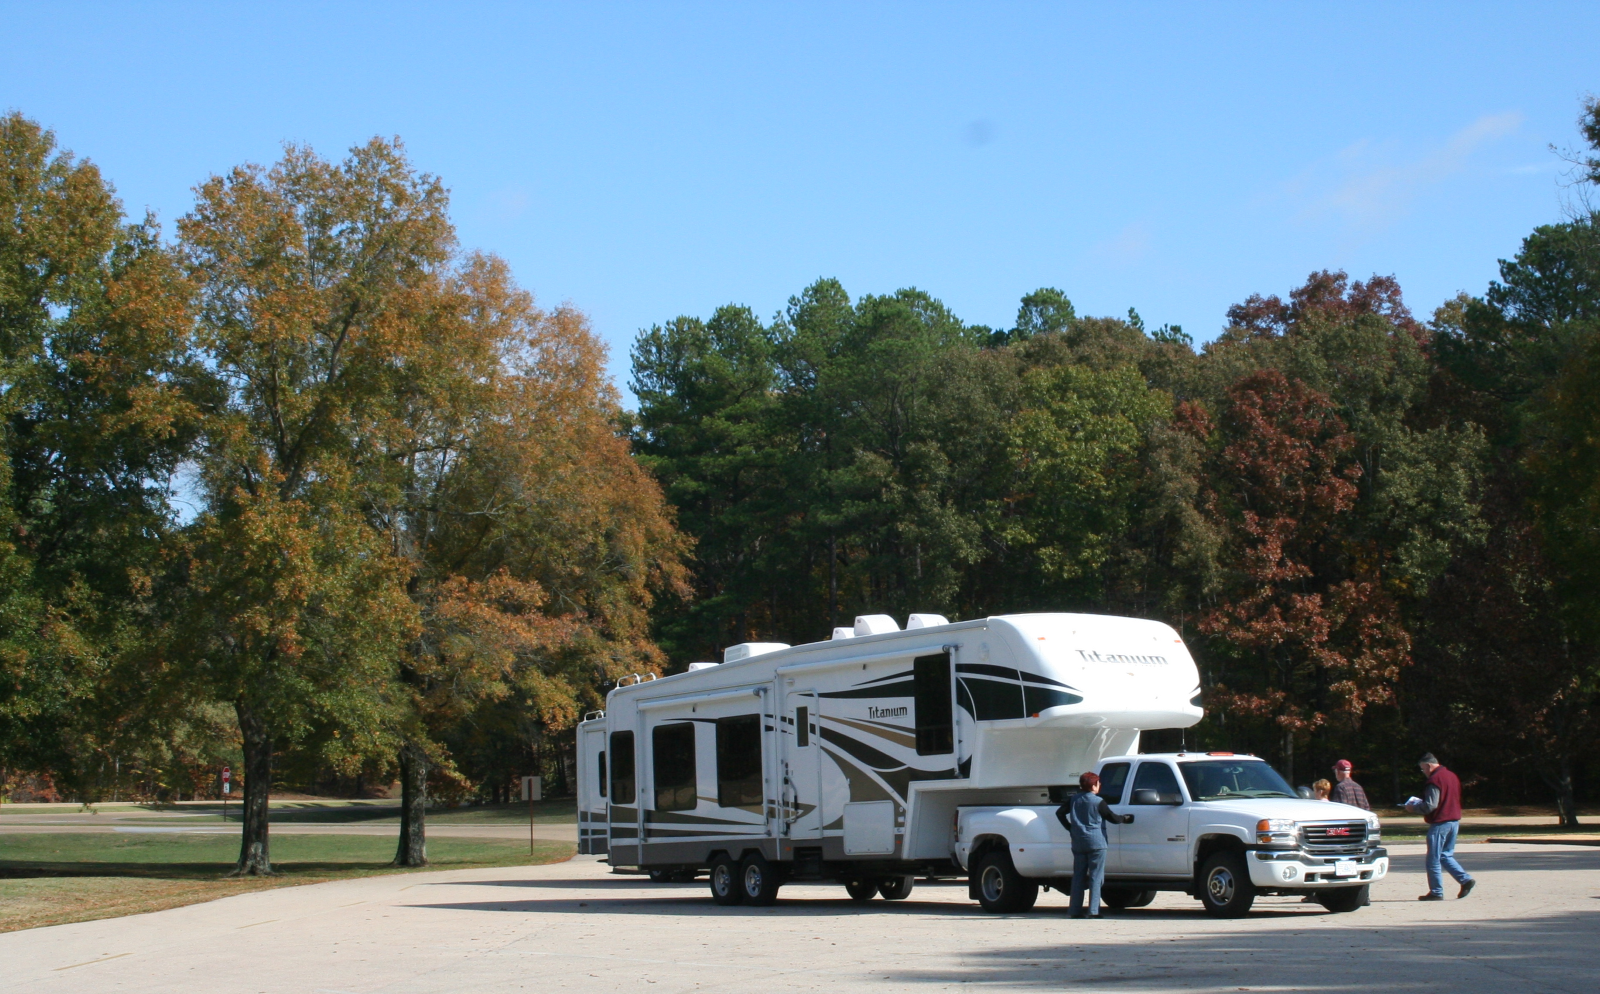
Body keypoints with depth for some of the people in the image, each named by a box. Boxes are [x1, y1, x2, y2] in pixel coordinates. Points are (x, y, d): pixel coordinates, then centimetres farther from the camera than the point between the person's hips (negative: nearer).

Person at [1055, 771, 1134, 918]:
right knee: (1095, 877, -3)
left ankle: (1076, 910, 6)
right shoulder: (1098, 802, -7)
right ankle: (1093, 911, -9)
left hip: (1078, 844, 5)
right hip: (1096, 843, -5)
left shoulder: (1074, 800, 8)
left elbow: (1059, 812, 8)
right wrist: (1126, 818, 18)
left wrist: (1070, 827, 15)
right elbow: (1112, 818, 0)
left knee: (1078, 876, 9)